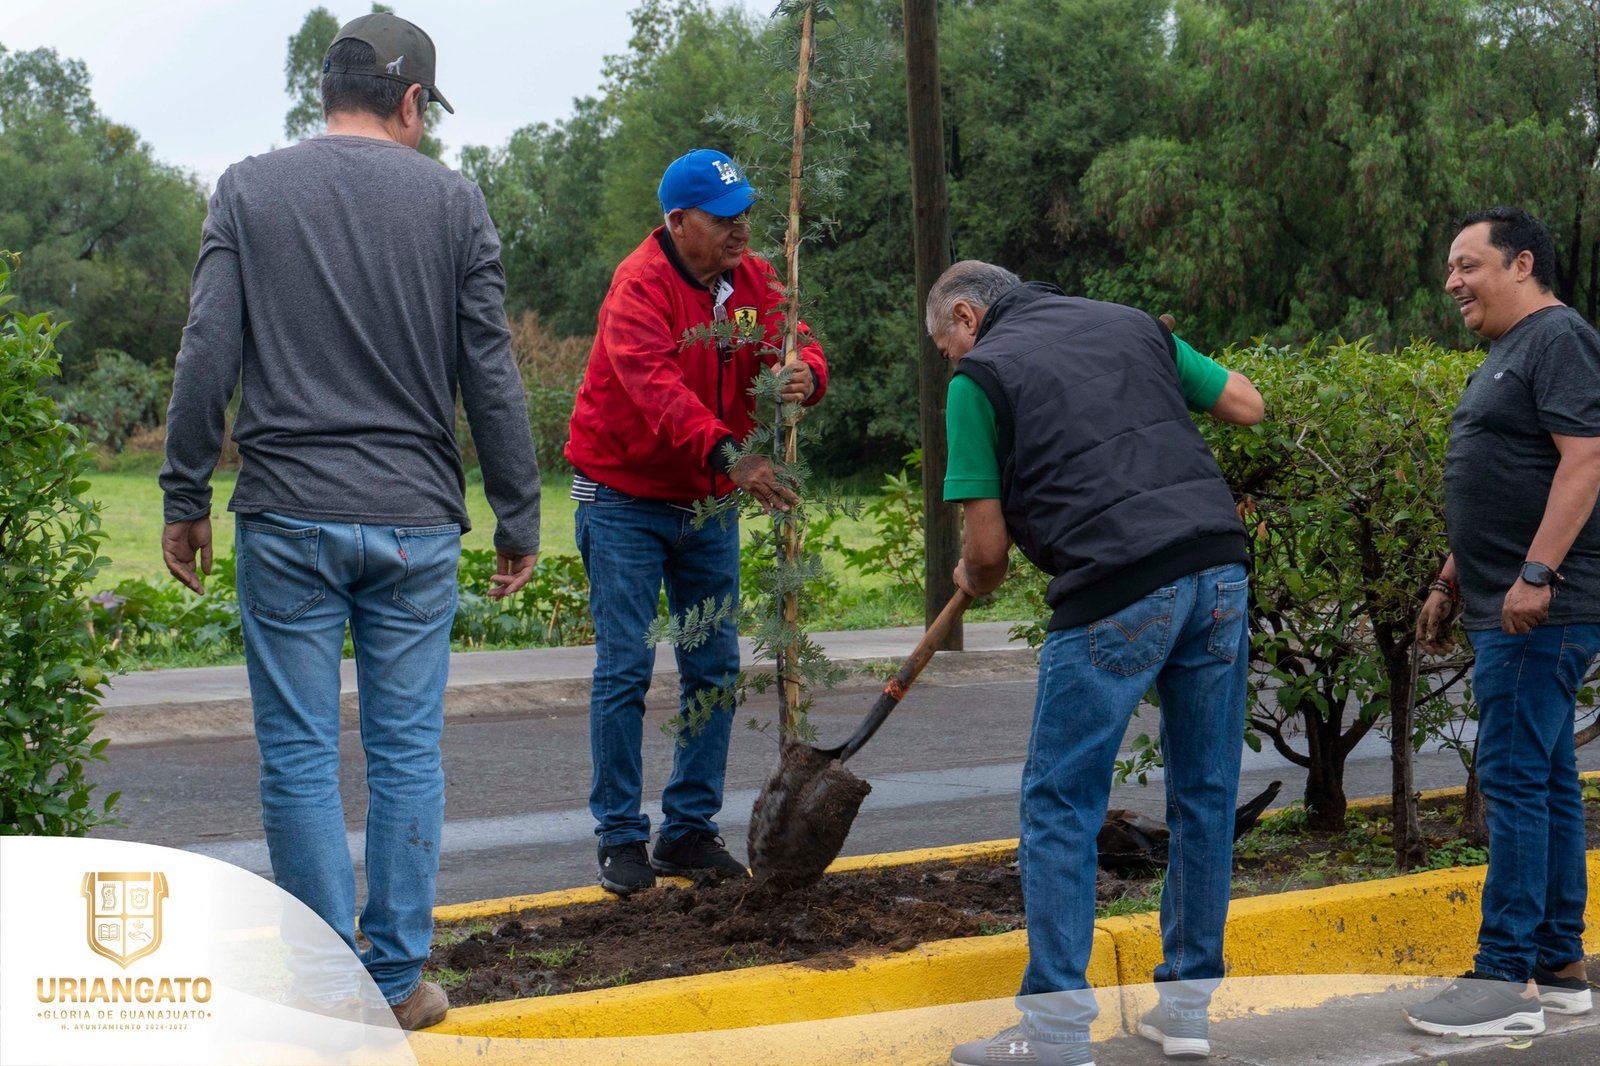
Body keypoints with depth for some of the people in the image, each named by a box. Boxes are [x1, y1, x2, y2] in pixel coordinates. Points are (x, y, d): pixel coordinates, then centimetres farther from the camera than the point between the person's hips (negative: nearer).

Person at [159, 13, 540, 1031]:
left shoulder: (249, 190, 3)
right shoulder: (451, 199, 2)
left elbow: (208, 356, -2)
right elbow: (491, 374, 1)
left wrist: (187, 498, 5)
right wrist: (519, 518, 7)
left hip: (287, 522, 0)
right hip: (414, 524, 0)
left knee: (300, 755, 5)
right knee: (408, 750, 8)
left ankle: (326, 986, 8)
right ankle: (399, 978, 12)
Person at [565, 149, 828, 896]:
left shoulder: (754, 280, 2)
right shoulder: (640, 286, -20)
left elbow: (794, 344, -5)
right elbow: (657, 388, -35)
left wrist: (804, 375, -32)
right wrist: (729, 453, -49)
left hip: (708, 500, 7)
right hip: (624, 497, -6)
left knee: (714, 667, 7)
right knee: (624, 667, -6)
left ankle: (690, 830, 17)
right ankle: (620, 838, 3)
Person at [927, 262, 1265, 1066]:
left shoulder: (980, 374, 5)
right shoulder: (1130, 325, 20)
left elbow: (988, 545, 2)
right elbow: (1247, 405, 23)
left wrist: (973, 580, 24)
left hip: (1116, 589, -6)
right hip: (1219, 563, 6)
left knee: (1060, 805, 4)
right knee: (1205, 793, 14)